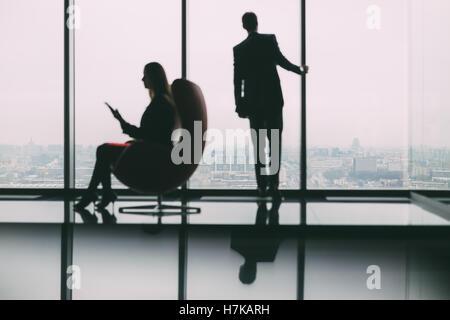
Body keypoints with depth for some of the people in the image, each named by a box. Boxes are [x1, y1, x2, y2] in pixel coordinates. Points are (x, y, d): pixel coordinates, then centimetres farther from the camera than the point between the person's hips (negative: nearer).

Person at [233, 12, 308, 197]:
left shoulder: (239, 49, 3)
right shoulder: (270, 40, -2)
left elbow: (238, 79, 2)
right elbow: (281, 61, -11)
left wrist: (239, 106, 7)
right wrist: (300, 70, 6)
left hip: (252, 103, 2)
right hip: (273, 99, -2)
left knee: (258, 145, 6)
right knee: (275, 141, 5)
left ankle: (262, 186, 5)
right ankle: (273, 182, -3)